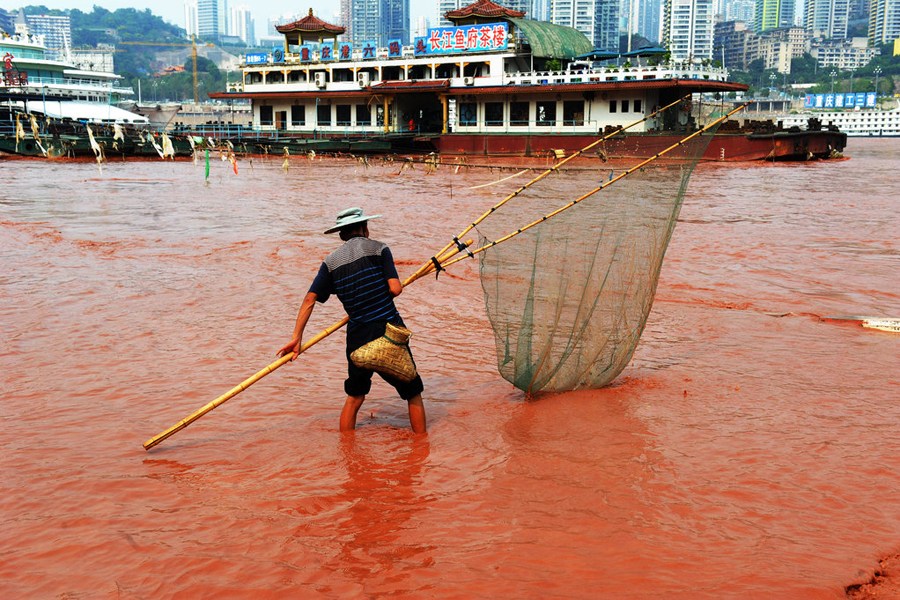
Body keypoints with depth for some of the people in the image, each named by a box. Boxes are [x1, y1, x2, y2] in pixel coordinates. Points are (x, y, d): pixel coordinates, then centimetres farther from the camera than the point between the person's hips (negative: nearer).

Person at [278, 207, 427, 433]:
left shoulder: (331, 261, 10)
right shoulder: (378, 248, 0)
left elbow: (310, 299, 3)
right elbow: (395, 288, -8)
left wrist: (297, 337, 4)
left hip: (358, 335, 4)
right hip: (390, 331, -3)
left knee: (354, 396, 21)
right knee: (413, 394, 11)